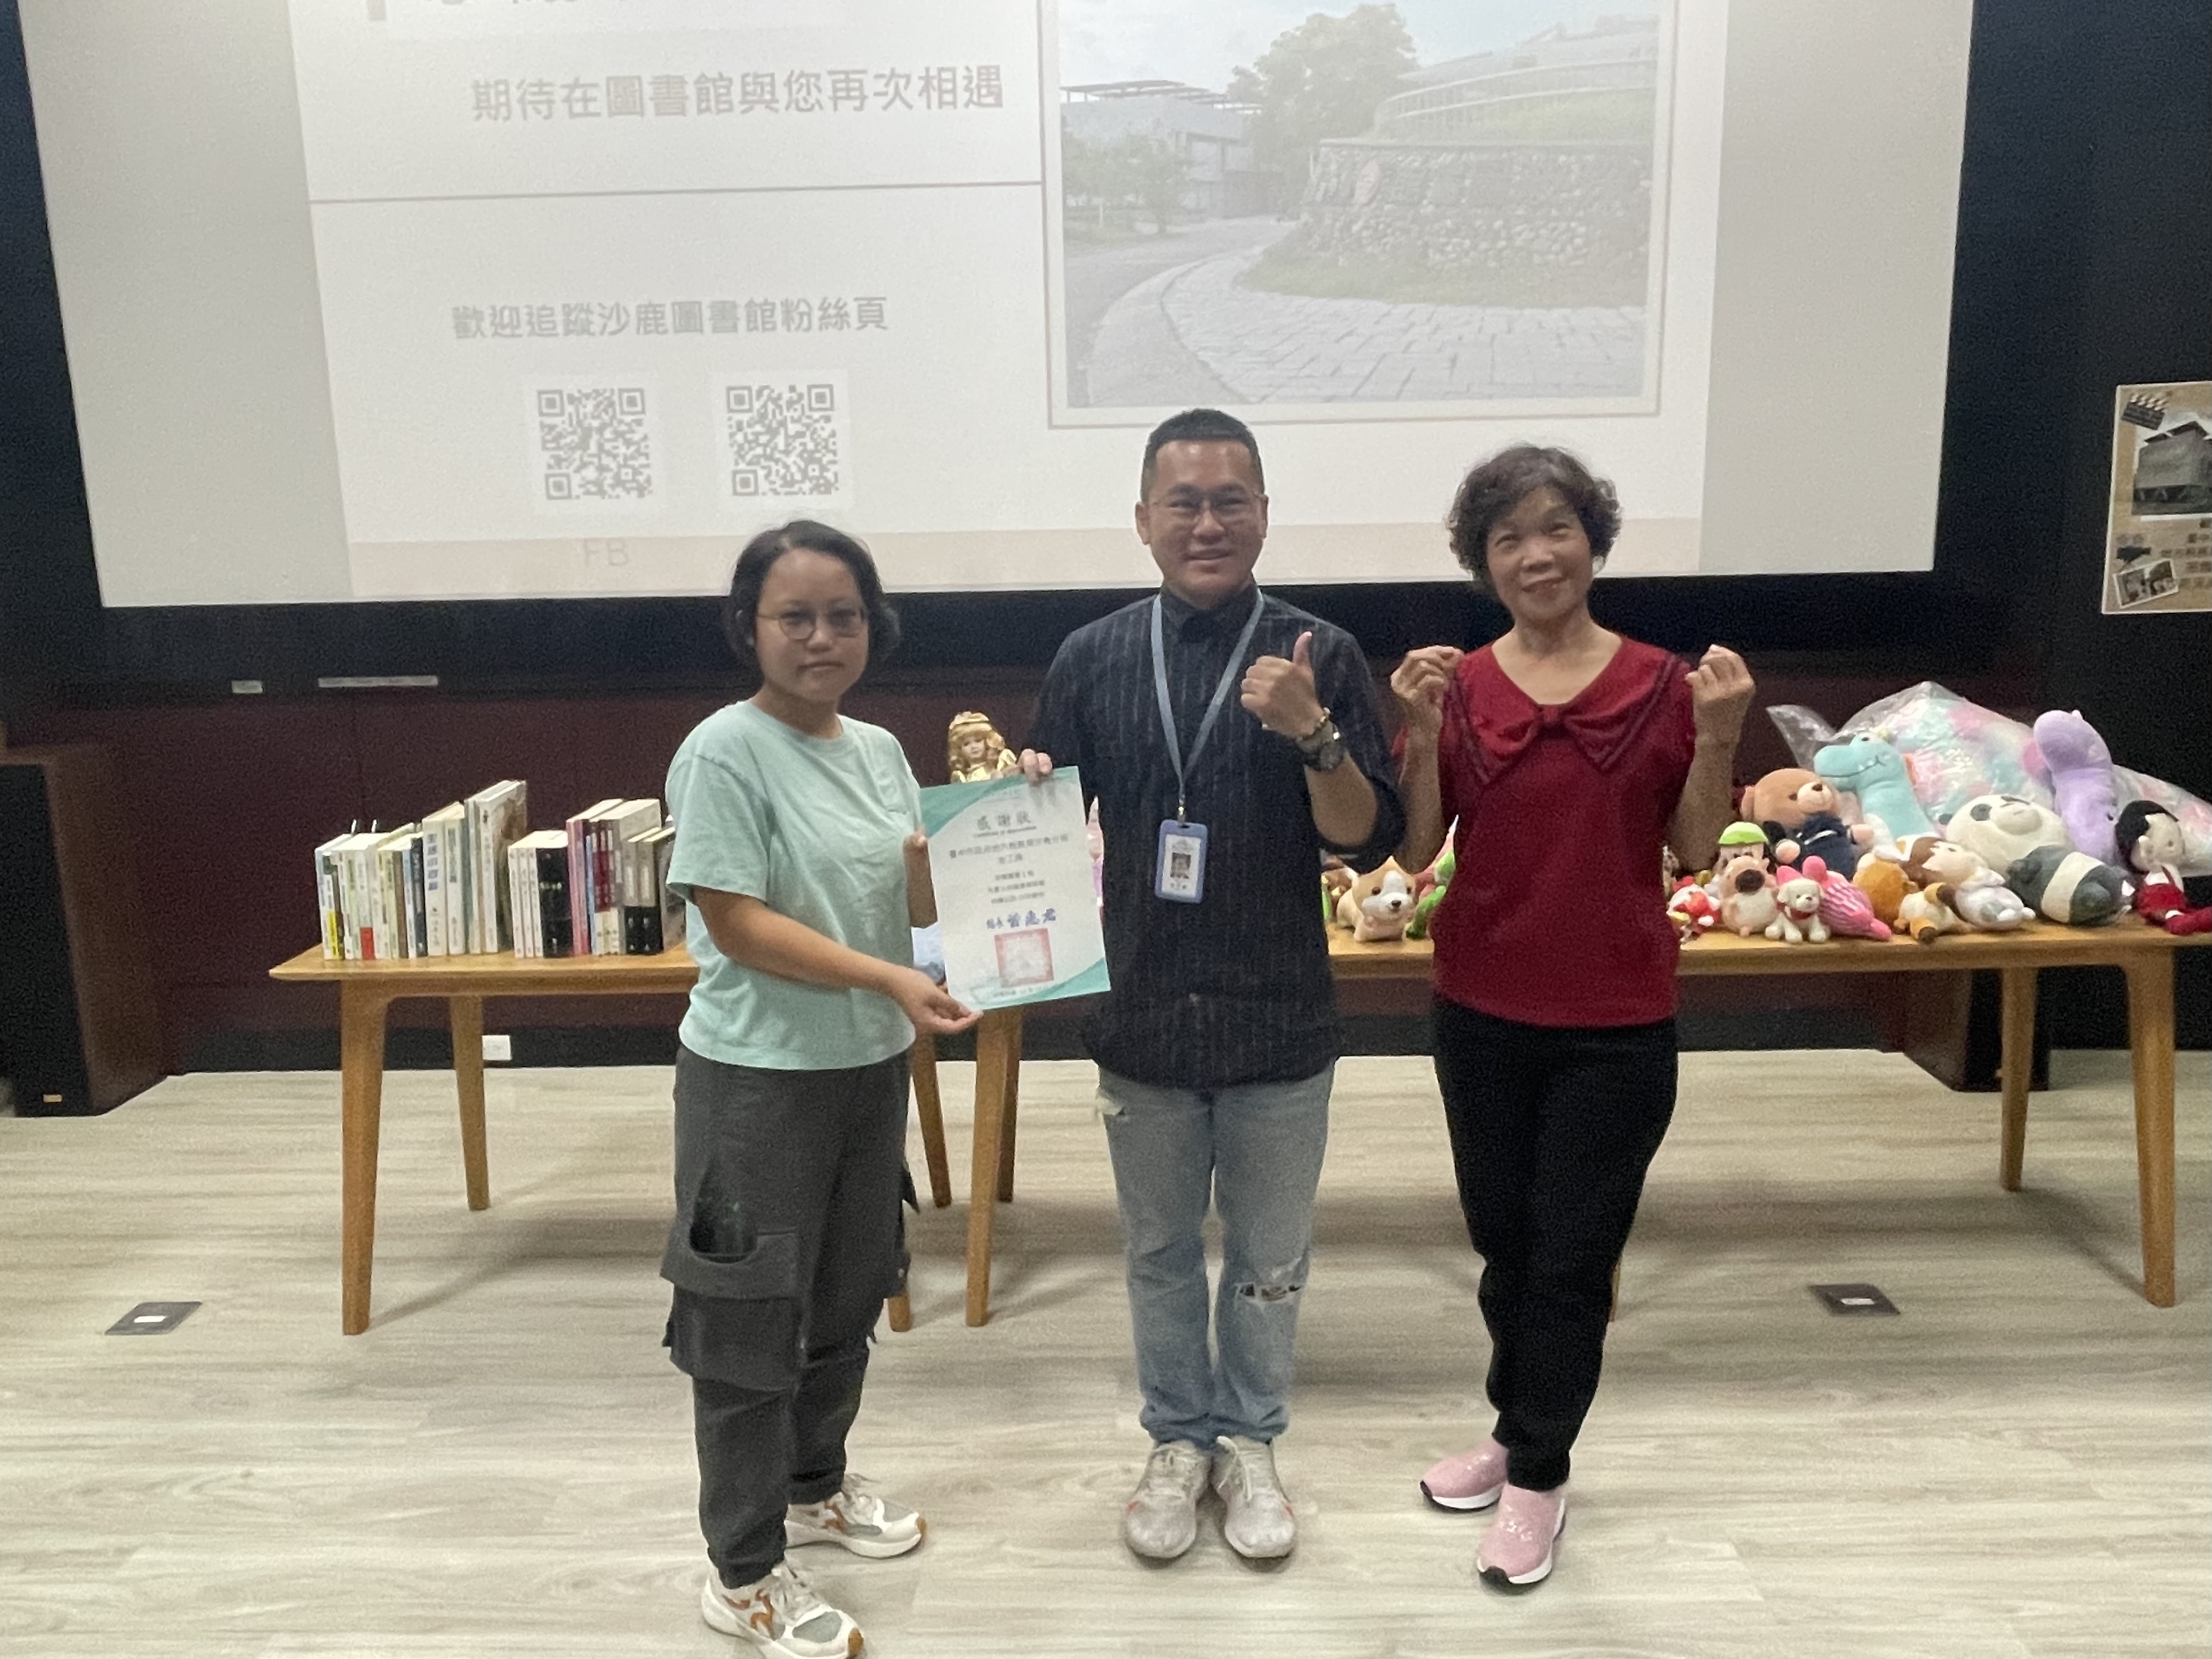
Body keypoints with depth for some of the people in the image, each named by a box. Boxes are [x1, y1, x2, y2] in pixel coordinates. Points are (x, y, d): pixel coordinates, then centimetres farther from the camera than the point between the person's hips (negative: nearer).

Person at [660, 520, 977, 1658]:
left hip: (870, 1066, 7)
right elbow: (737, 925, -20)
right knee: (752, 1320, 5)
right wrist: (888, 980, -27)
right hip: (759, 1079, -7)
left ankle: (813, 1487, 44)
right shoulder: (724, 752, -16)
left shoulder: (878, 751, 6)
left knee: (848, 1298, 21)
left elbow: (922, 893, 5)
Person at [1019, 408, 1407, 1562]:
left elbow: (1368, 839, -10)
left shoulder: (1319, 656, -7)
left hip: (1280, 1021, -1)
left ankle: (1249, 1438, 38)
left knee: (1269, 1258, 16)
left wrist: (1311, 731, -26)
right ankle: (1176, 1440, 39)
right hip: (1143, 1018, 2)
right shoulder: (1092, 659, -1)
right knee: (1160, 1251, 18)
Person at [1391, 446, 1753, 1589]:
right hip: (1483, 1013, 2)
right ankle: (1520, 1433, 38)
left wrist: (1717, 737, -17)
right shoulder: (1458, 688, -3)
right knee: (1504, 1240, 16)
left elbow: (1696, 851, -2)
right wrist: (1424, 730, -18)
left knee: (1573, 1256, 7)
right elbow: (1416, 850, -6)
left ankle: (1537, 1474, 26)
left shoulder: (1660, 683, -4)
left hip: (1617, 1023, -1)